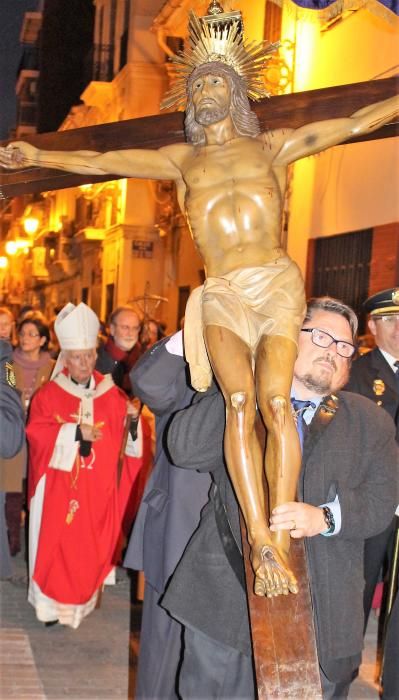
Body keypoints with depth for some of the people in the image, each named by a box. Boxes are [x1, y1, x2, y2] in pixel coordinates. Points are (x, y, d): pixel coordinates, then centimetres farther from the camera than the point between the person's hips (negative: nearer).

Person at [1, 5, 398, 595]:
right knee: (240, 399, -23)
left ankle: (280, 539, -16)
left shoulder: (273, 146, 20)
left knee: (275, 399, -20)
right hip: (222, 296, 1)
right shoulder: (181, 159, 21)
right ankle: (260, 541, -23)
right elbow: (99, 162, 16)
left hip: (278, 283, 0)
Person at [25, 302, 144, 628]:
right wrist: (75, 433, -19)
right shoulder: (49, 394, 0)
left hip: (98, 487, 2)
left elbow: (127, 436, 2)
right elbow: (37, 433, -10)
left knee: (92, 543, 7)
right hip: (59, 486, -1)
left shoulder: (111, 395, 5)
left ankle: (85, 598, 21)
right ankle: (55, 601, 11)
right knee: (58, 543, 0)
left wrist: (132, 419, -20)